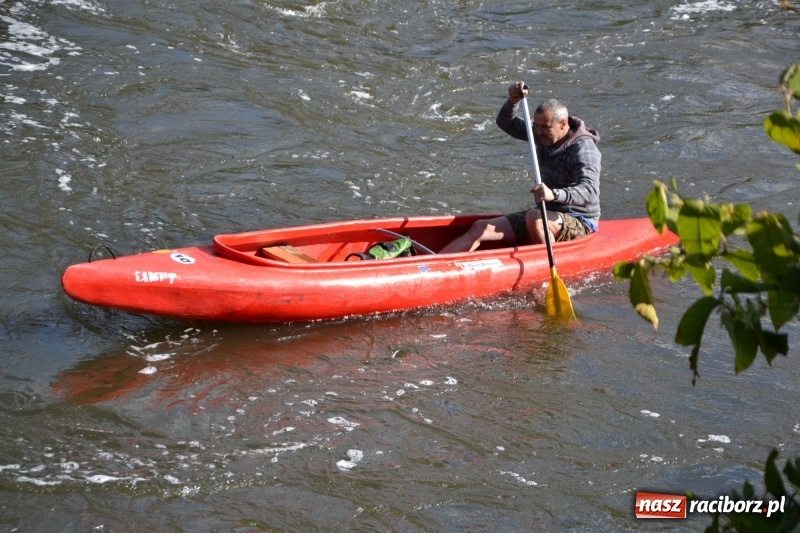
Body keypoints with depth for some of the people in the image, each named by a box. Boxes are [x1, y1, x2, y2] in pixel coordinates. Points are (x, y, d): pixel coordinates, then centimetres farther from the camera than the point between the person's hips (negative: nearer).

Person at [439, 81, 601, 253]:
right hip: (547, 216, 8)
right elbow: (506, 123, 12)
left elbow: (590, 192, -33)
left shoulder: (583, 148, -19)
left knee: (534, 217, -38)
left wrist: (554, 194, -50)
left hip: (579, 223, -8)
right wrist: (513, 102, -9)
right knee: (481, 228, -5)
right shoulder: (546, 136, 5)